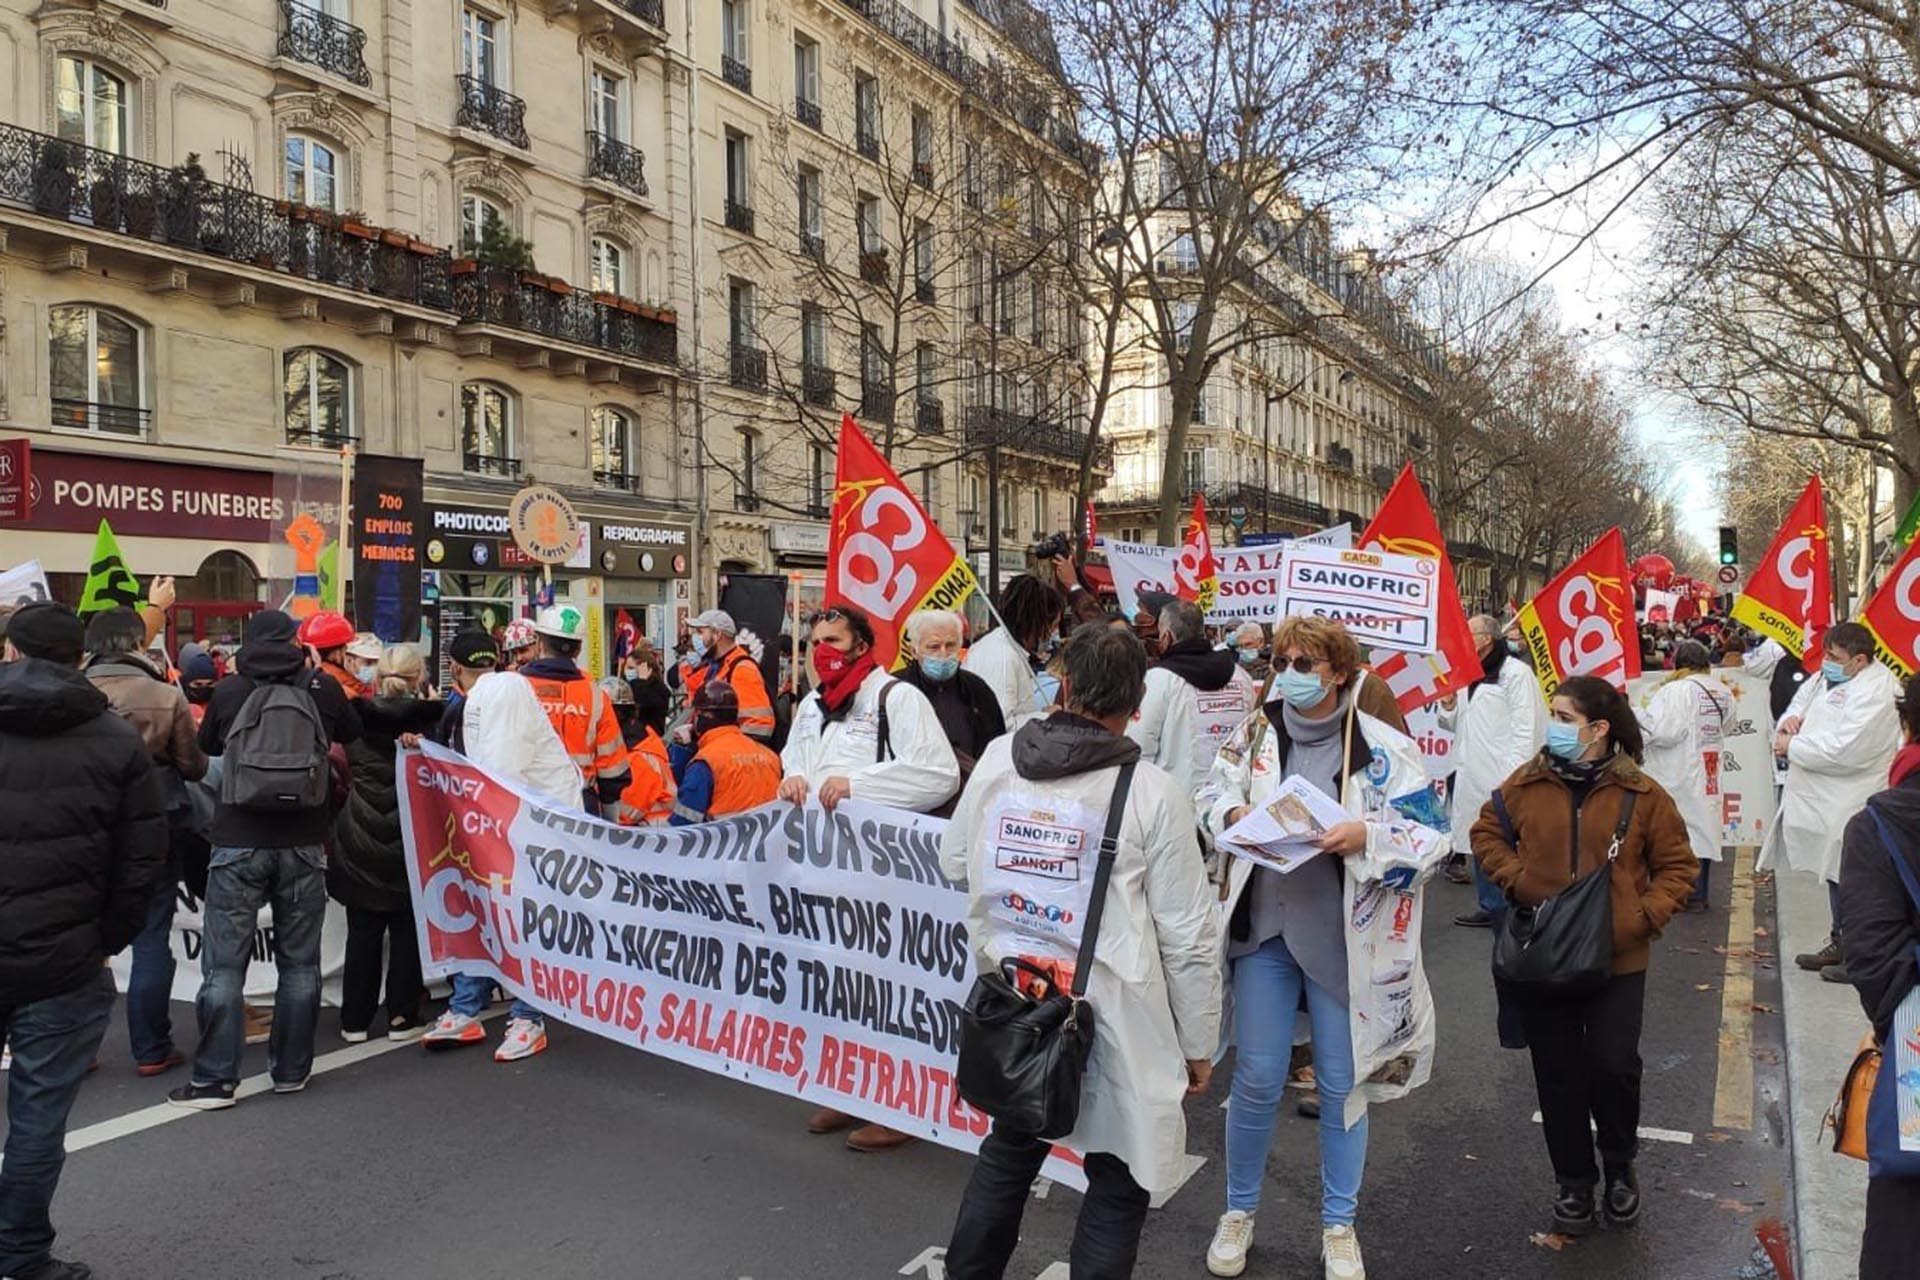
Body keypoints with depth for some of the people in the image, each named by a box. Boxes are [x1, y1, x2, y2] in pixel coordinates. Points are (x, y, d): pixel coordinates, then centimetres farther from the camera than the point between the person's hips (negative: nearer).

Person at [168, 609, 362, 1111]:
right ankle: (291, 1070, 16)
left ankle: (214, 1079, 5)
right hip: (304, 844, 1)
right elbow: (352, 733, 17)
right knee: (299, 961, 10)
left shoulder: (228, 691, -2)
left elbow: (207, 745, 17)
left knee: (224, 964, 4)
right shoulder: (322, 687, -2)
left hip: (238, 843, -1)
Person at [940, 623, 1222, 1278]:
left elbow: (953, 861, 11)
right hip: (1112, 1020, -4)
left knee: (1007, 1150, 25)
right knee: (1117, 1181, 13)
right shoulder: (1152, 792, -15)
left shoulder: (997, 758, -4)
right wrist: (1199, 1044, 2)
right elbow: (1188, 935, -10)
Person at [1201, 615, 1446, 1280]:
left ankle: (1339, 1224, 33)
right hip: (1264, 924, 2)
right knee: (1256, 1077, 8)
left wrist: (1366, 836, -24)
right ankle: (1239, 1211, 30)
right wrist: (1233, 814, -9)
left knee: (1342, 1082, 12)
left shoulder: (1383, 747, -10)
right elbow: (1215, 791, 13)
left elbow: (1431, 835, -8)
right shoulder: (1255, 732, -1)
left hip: (1341, 935, -1)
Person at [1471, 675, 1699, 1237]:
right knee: (1558, 1075, 9)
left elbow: (1677, 865, 3)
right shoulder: (1527, 783, -1)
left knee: (1613, 1065, -4)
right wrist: (1516, 881, -4)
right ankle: (1574, 1182, 29)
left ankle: (1619, 1166, 27)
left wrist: (1646, 916, -11)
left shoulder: (1640, 793, -5)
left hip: (1617, 959, -2)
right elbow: (1486, 832, 12)